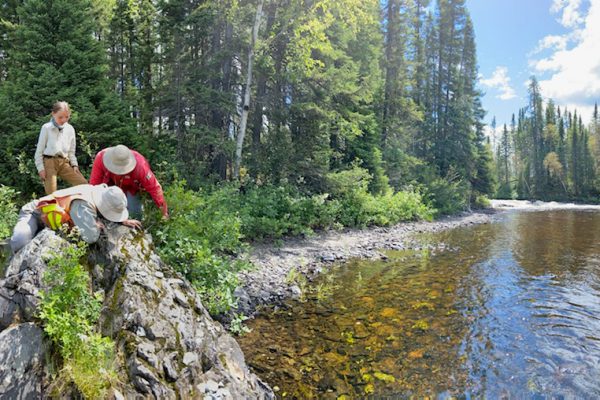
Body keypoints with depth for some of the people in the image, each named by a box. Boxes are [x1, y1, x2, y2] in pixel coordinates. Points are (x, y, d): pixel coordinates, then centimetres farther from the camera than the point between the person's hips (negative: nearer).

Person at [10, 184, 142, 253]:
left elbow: (114, 212, 7)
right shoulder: (83, 205, -43)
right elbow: (91, 237, -53)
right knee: (20, 244, -29)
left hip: (50, 213, 8)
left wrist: (123, 220, -12)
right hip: (35, 213, -8)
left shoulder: (100, 191, -17)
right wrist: (96, 226, -30)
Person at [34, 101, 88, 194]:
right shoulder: (46, 128, 0)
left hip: (64, 162, 4)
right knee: (51, 193, -10)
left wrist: (74, 164, 5)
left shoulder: (70, 129, 10)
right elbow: (39, 150, 2)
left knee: (83, 183, -13)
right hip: (49, 162, -3)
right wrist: (40, 168, -5)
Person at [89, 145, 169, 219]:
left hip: (131, 187, -2)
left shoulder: (140, 165, -42)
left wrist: (164, 211, -29)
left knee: (134, 213, -13)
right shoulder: (101, 157, -35)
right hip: (110, 184, 2)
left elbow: (154, 187, -34)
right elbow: (94, 184, -25)